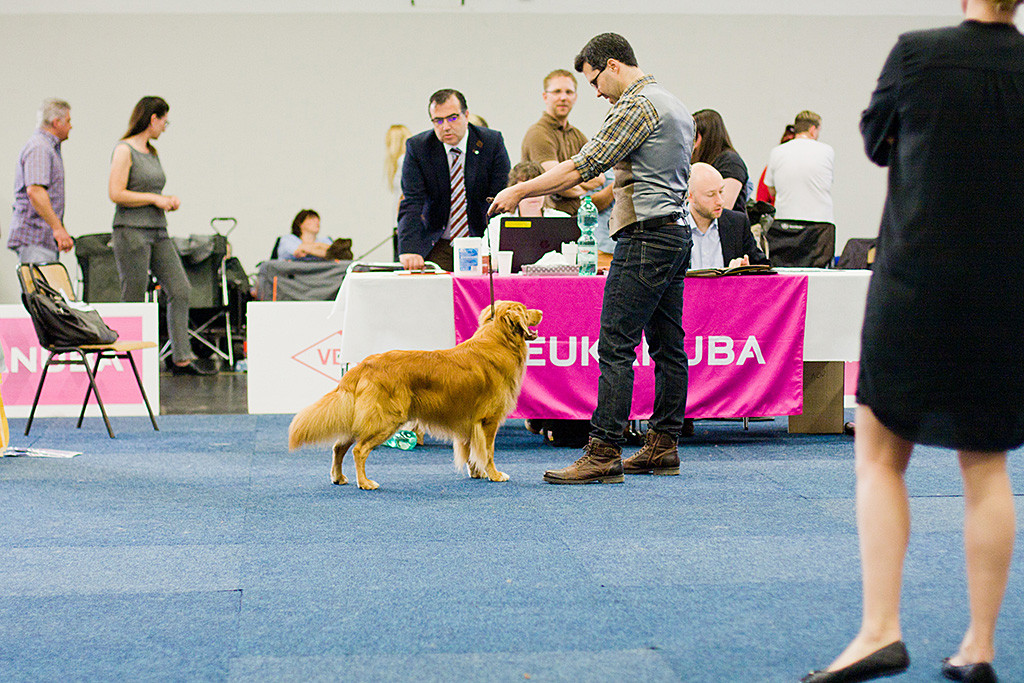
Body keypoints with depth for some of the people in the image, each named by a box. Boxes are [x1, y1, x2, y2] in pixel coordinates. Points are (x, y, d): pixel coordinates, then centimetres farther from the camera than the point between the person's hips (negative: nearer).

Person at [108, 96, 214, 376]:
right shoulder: (124, 150, -8)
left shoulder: (152, 153, 17)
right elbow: (116, 193, -15)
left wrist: (167, 201, 6)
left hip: (158, 232, 8)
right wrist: (155, 198, -12)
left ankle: (181, 359, 4)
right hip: (132, 231, -8)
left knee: (181, 291, 1)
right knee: (133, 300, -4)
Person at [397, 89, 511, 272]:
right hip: (437, 248, 0)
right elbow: (411, 203, -13)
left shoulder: (492, 142, -5)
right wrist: (409, 250, -29)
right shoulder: (417, 147, -5)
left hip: (481, 241, 0)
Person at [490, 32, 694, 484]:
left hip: (645, 239, -11)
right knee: (667, 346, 10)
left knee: (616, 347, -11)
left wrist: (520, 191, -7)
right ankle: (663, 447, 14)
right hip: (677, 234, 11)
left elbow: (583, 166, -14)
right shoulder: (675, 106, 19)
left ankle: (603, 453, -13)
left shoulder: (636, 105, -12)